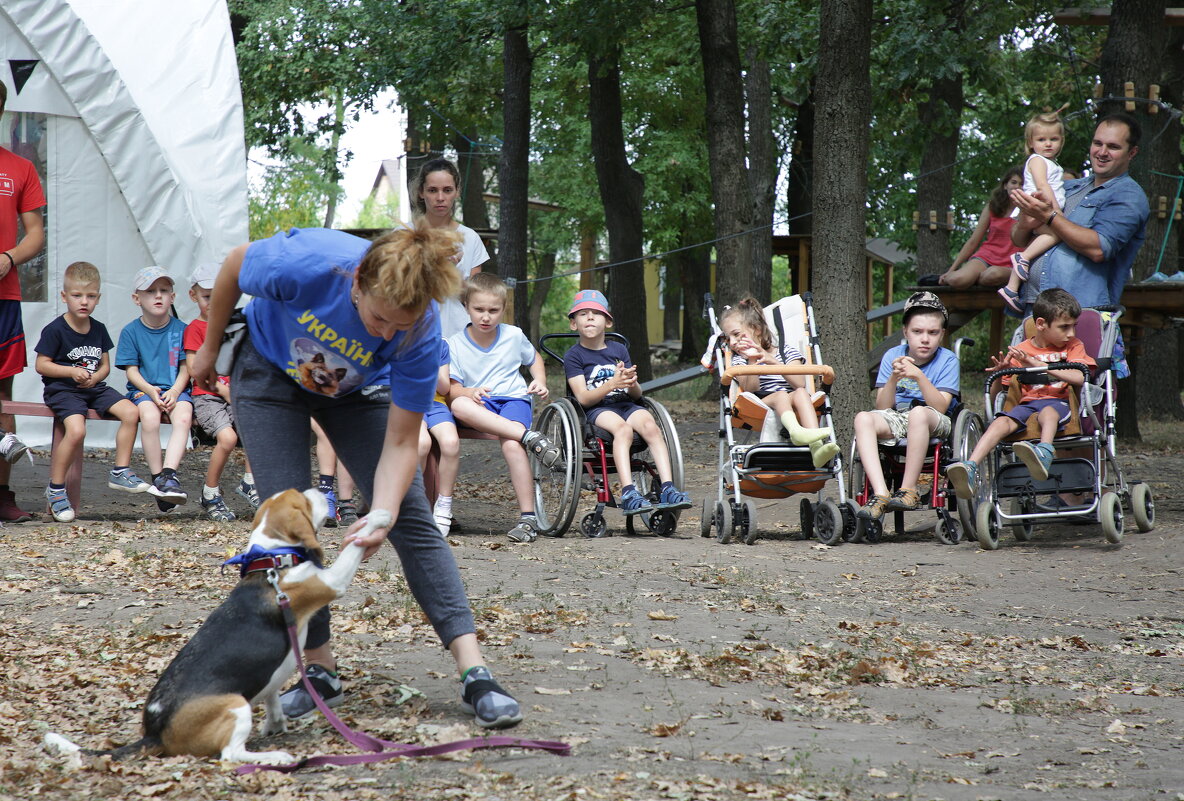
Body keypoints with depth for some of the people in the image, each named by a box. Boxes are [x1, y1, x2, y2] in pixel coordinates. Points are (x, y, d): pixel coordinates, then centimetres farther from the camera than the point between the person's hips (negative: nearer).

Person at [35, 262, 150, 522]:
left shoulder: (99, 329, 10)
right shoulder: (55, 330, -7)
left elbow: (105, 365, 15)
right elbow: (41, 364, -7)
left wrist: (95, 377, -8)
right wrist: (71, 371, -19)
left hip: (94, 388, 6)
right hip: (62, 390, -6)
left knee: (131, 412, -13)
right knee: (77, 430, -30)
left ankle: (121, 472, 1)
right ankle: (55, 488, -14)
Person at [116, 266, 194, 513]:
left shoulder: (180, 329, 7)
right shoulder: (131, 332, 5)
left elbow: (185, 369, 5)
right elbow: (132, 371, 1)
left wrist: (174, 391, -14)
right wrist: (150, 390, -17)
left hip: (175, 390, 1)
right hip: (143, 390, -1)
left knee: (183, 416, -33)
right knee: (149, 417, -34)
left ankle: (169, 474, -39)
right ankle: (158, 477, -25)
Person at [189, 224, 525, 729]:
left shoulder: (420, 334, -34)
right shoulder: (303, 264, -39)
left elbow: (400, 443, -27)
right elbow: (235, 265, -15)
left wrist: (382, 515, -44)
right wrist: (209, 349, -2)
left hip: (353, 388, 1)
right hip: (269, 375, -1)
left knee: (412, 518, -10)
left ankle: (473, 672, -13)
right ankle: (320, 670, 1)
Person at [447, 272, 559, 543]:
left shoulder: (514, 336, 4)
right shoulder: (455, 344, 0)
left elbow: (534, 358, 24)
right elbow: (452, 389, -5)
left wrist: (540, 382, 4)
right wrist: (471, 392, -27)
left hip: (514, 399, 0)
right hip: (480, 406, 1)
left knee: (511, 444, -35)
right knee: (459, 406, -38)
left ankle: (528, 518, -30)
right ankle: (529, 436, -41)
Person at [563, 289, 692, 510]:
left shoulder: (619, 350, 17)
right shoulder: (574, 356, 4)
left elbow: (637, 394, 11)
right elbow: (583, 398, -9)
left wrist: (631, 383, -14)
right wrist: (612, 383, -23)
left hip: (626, 405, 4)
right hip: (596, 410, -4)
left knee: (649, 425, -28)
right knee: (622, 428, -35)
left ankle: (667, 488, -36)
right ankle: (628, 492, -47)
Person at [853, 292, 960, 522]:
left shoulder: (947, 360, 0)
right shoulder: (892, 356, 7)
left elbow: (940, 406, -13)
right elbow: (882, 407, -1)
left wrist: (919, 377, -25)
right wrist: (894, 378, -17)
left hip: (935, 425, -3)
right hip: (894, 420, 3)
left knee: (918, 413, -38)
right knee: (863, 418, -28)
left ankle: (909, 491, -32)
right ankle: (880, 493, -40)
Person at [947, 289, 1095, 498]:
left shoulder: (1073, 346, 13)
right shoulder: (1019, 352, 15)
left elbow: (1079, 378, -8)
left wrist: (1036, 364, -12)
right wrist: (999, 373, -9)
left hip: (1059, 403, -2)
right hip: (1027, 404, 2)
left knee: (1047, 413, -38)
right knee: (1002, 422, -29)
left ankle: (1045, 452, -66)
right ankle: (970, 468, -47)